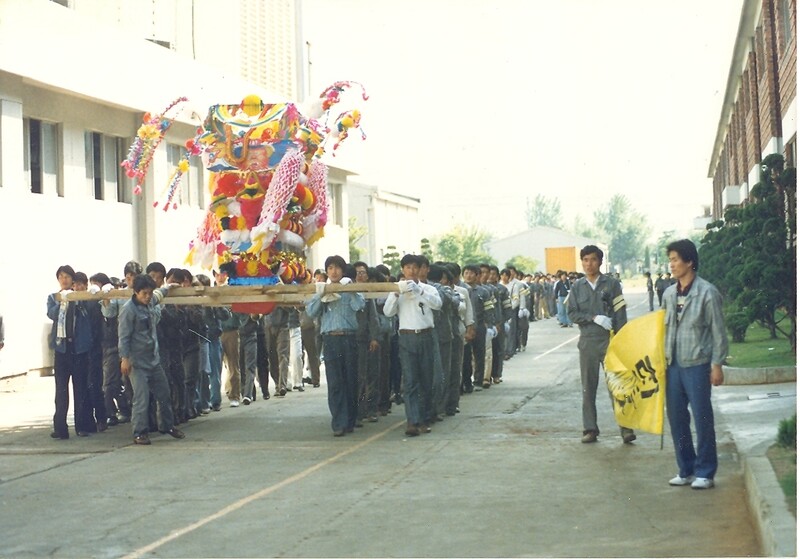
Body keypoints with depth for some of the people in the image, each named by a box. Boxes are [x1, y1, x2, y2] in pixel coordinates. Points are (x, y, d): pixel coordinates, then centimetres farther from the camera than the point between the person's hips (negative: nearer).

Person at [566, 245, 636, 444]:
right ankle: (590, 429, 12)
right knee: (588, 387, 6)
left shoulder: (612, 284, 1)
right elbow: (572, 313, 1)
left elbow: (620, 314, -3)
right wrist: (594, 318, -13)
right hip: (587, 341, 3)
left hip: (609, 340, -3)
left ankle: (625, 428, -4)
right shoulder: (577, 287, 7)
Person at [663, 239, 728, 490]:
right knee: (676, 418, 10)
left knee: (702, 419, 0)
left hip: (697, 364, -6)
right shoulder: (669, 294, 8)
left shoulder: (707, 293, -9)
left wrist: (717, 365, -10)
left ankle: (705, 473, 8)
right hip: (673, 364, 6)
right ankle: (686, 469, 21)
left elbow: (718, 331, -8)